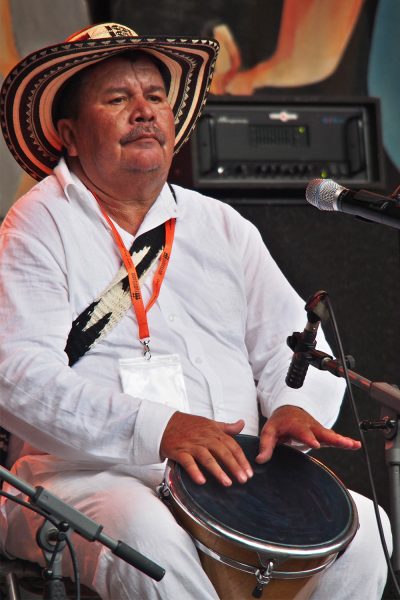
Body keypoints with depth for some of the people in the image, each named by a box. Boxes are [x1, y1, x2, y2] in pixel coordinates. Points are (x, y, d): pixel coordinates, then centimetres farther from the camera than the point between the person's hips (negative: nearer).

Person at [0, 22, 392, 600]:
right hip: (84, 476, -5)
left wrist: (295, 408, -10)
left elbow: (292, 345, 16)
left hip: (231, 477, 5)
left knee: (361, 528, -20)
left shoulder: (224, 228, 20)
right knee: (144, 535, -38)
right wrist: (156, 429, -24)